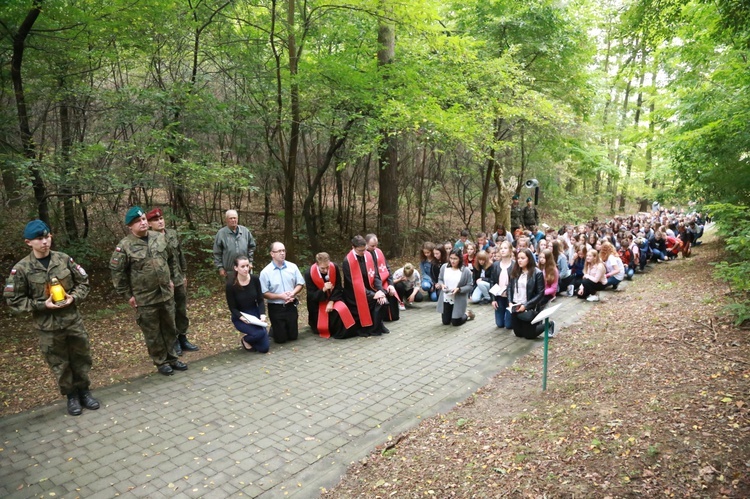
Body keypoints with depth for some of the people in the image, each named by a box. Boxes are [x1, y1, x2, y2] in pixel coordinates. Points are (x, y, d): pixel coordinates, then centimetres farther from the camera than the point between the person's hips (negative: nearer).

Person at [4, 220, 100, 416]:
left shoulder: (64, 259, -4)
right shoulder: (22, 268, -9)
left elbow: (84, 282, 6)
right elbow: (13, 299, -3)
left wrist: (74, 297, -12)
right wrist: (42, 305, -15)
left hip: (73, 319, 2)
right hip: (48, 326, -2)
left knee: (82, 357, 12)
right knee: (60, 364, 10)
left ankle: (84, 390, 31)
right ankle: (71, 396, 28)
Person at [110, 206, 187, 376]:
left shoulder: (160, 237, 2)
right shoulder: (125, 246, -13)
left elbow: (171, 259, 16)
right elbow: (116, 272, -8)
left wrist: (171, 279, 15)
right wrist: (127, 295, -7)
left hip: (166, 294, 5)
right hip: (145, 299, -4)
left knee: (170, 328, 17)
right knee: (153, 333, 9)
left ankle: (171, 357, 33)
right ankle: (160, 362, 25)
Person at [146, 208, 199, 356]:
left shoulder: (173, 233, 4)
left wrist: (184, 274, 13)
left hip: (179, 280, 5)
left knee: (182, 311, 15)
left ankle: (182, 339, 29)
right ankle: (173, 342, 21)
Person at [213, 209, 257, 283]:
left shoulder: (245, 231, -1)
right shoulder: (221, 233, -7)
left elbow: (252, 246, 7)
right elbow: (217, 253, -3)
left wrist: (250, 261, 3)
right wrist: (220, 267, -5)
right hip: (230, 270, -2)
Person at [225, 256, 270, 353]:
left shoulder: (255, 280, -9)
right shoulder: (230, 285, -17)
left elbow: (260, 300, -3)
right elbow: (232, 308, -12)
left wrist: (262, 314, -20)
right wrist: (242, 318, -29)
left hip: (255, 314, 4)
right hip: (240, 317, -3)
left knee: (264, 348, -2)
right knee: (260, 333, -30)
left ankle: (251, 337, 29)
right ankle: (244, 339, 4)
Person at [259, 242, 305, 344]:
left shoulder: (292, 267, -2)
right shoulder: (265, 272, -12)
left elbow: (300, 284, 3)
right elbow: (264, 293, -11)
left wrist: (292, 294, -16)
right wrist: (280, 296, -22)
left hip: (291, 306, 3)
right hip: (276, 308, -3)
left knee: (293, 336, 12)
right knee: (280, 339, 6)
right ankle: (273, 330, 38)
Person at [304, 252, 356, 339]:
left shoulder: (335, 268, -17)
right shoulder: (309, 274, -23)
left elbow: (338, 287, -11)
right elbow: (311, 296, -20)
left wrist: (331, 301, -23)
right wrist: (323, 289, -36)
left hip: (334, 299, 2)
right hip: (318, 303, -2)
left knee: (342, 310, -28)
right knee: (321, 328, -2)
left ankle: (342, 332, -3)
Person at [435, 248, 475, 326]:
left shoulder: (466, 270, -16)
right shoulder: (444, 267, -5)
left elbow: (470, 286, -12)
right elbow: (440, 279, 8)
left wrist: (459, 289, -26)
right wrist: (442, 285, -14)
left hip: (458, 301, -4)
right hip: (446, 300, 4)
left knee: (456, 323, 5)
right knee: (445, 322, 13)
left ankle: (467, 313, 34)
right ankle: (458, 314, 43)